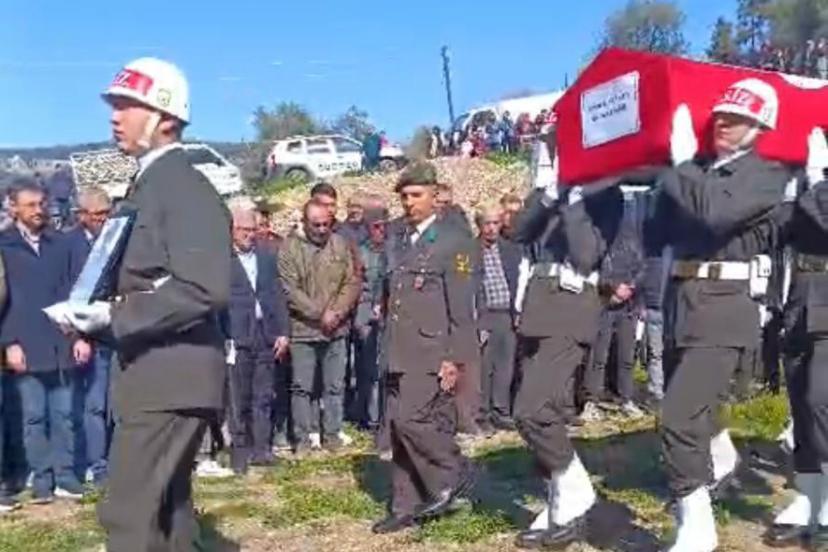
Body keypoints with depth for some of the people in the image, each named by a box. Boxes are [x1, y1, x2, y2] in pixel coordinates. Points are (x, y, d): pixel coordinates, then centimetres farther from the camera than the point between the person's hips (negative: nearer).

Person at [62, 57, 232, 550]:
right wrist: (103, 315, 5)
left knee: (129, 512, -8)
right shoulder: (148, 184, 15)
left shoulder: (187, 188, -15)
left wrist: (114, 316, -22)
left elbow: (206, 289, -25)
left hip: (171, 378, -10)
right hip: (154, 374, 10)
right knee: (165, 506, 18)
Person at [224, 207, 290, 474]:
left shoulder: (267, 257, 14)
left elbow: (278, 295, 13)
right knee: (238, 399, 0)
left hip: (266, 336, 4)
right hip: (237, 337, -4)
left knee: (264, 397, 6)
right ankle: (240, 452, 8)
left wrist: (283, 332, 6)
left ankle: (261, 449, 12)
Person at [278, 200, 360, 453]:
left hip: (337, 328, 3)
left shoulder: (341, 245, 5)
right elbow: (290, 290, -11)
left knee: (335, 386, 10)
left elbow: (353, 282, 3)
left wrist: (337, 312, -10)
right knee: (301, 387, 4)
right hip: (303, 329, -3)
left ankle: (332, 435, 20)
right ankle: (302, 439, 13)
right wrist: (320, 314, -15)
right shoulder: (290, 248, -6)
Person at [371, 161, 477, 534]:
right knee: (398, 428, 7)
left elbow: (461, 308, -10)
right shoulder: (399, 242, 16)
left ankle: (452, 474, 7)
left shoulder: (453, 243, -5)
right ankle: (406, 507, 16)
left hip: (432, 353, -7)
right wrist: (388, 349, 15)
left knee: (410, 418, -16)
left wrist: (455, 359, -16)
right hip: (400, 354, 7)